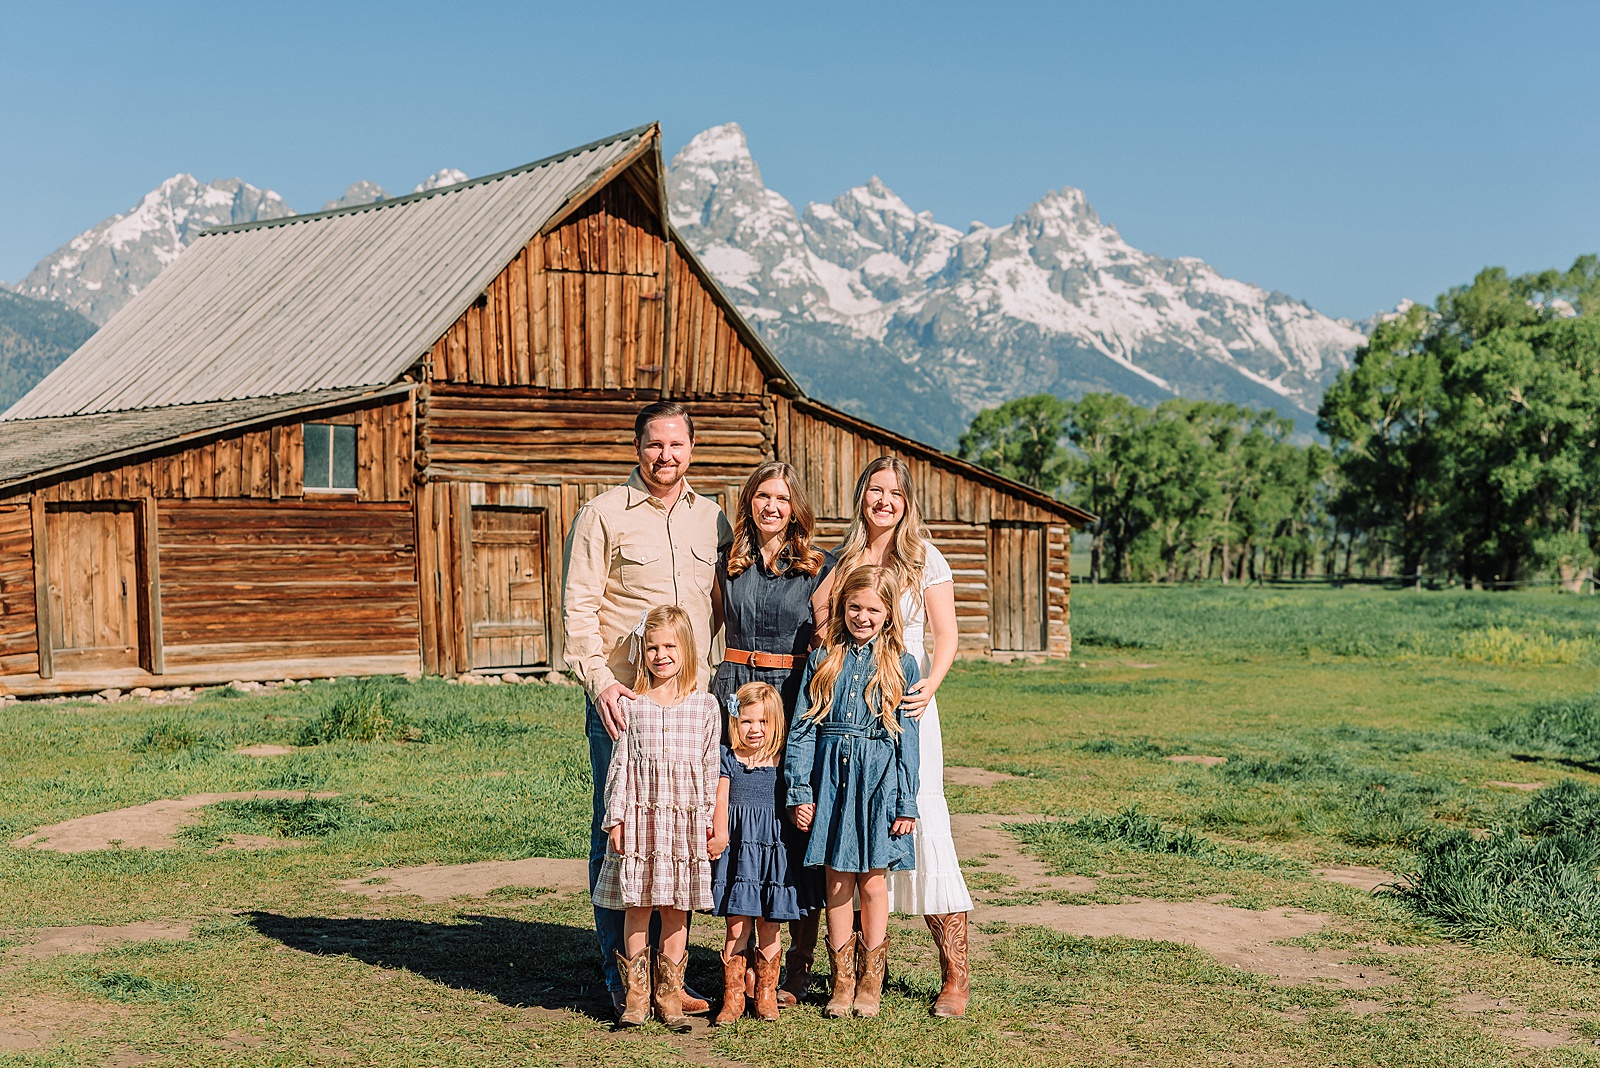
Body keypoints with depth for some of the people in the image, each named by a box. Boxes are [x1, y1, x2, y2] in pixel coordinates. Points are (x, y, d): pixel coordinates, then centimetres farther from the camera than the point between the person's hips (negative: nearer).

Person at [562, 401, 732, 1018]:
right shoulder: (603, 515, 0)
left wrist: (699, 671, 13)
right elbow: (578, 606, -5)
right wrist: (600, 680, -14)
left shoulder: (711, 519, 14)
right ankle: (622, 977, 6)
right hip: (622, 701, -4)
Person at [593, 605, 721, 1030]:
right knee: (637, 907, 3)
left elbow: (711, 768, 6)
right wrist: (615, 818, -2)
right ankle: (636, 995, 12)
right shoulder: (631, 705, 2)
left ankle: (670, 995, 15)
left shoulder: (705, 706, 4)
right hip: (639, 816, 0)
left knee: (676, 909, 5)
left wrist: (712, 825, 5)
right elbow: (620, 765, 3)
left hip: (686, 818, 1)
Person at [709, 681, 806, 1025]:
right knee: (737, 926, -2)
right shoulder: (727, 758, 4)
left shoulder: (783, 760, 6)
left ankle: (766, 994, 17)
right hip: (738, 849, -1)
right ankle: (732, 997, 8)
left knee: (768, 927, 4)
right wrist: (720, 835, -17)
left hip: (774, 850, 1)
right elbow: (721, 800, -3)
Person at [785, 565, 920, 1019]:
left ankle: (870, 981, 16)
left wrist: (906, 804, -2)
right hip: (830, 776, 1)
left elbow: (907, 738, 2)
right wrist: (800, 791, -1)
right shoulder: (823, 660, 6)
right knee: (837, 880, 5)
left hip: (879, 778, -1)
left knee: (872, 881, 3)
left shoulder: (901, 665, 2)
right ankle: (842, 979, 16)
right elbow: (802, 728, 5)